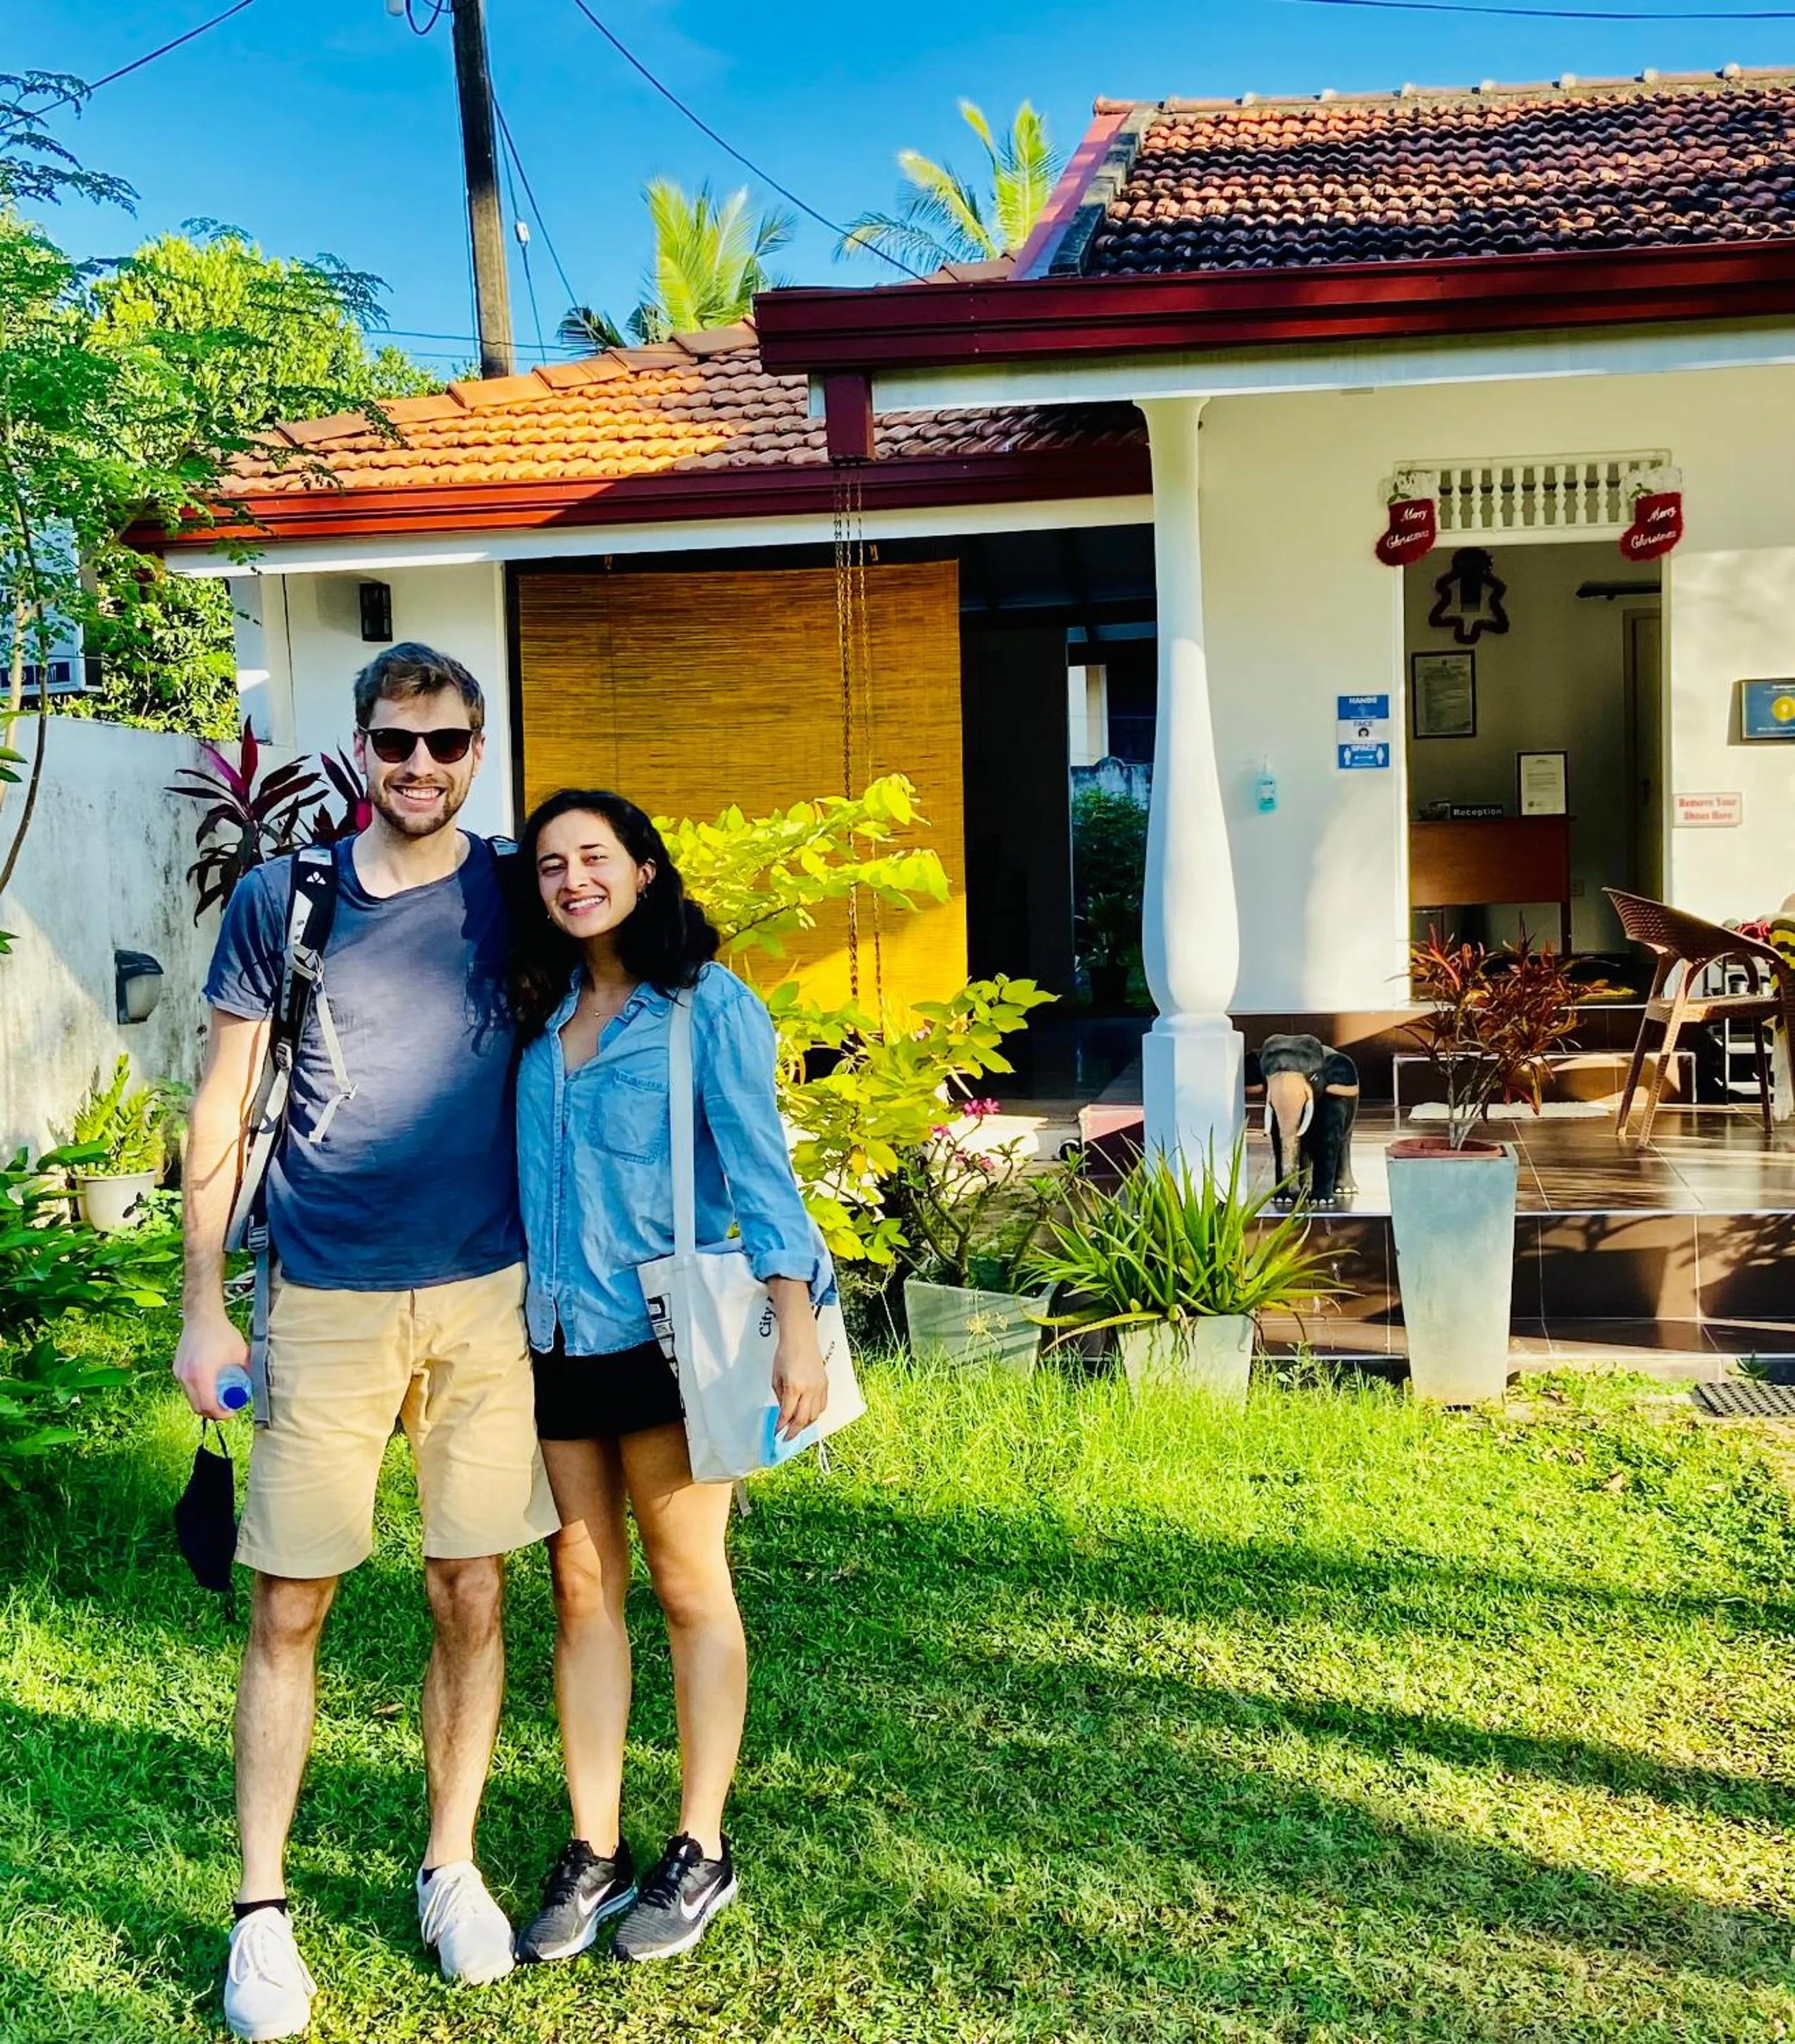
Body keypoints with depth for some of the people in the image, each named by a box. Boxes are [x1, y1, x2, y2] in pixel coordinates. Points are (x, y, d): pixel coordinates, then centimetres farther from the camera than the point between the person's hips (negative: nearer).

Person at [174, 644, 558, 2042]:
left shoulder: (512, 896, 4)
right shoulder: (282, 897, 1)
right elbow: (222, 1113, 4)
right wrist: (205, 1307, 0)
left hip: (487, 1297, 1)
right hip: (326, 1299, -1)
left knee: (473, 1600, 9)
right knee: (289, 1609, 4)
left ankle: (452, 1865, 28)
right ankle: (263, 1910, 19)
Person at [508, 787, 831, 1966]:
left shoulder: (706, 1006, -7)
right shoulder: (539, 1013, 9)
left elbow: (757, 1166, -11)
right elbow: (518, 1169, 15)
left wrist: (797, 1324, -20)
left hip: (661, 1334, -5)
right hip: (555, 1336, 5)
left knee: (690, 1587, 6)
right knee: (582, 1589, 10)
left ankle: (701, 1853, 19)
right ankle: (595, 1854, 20)